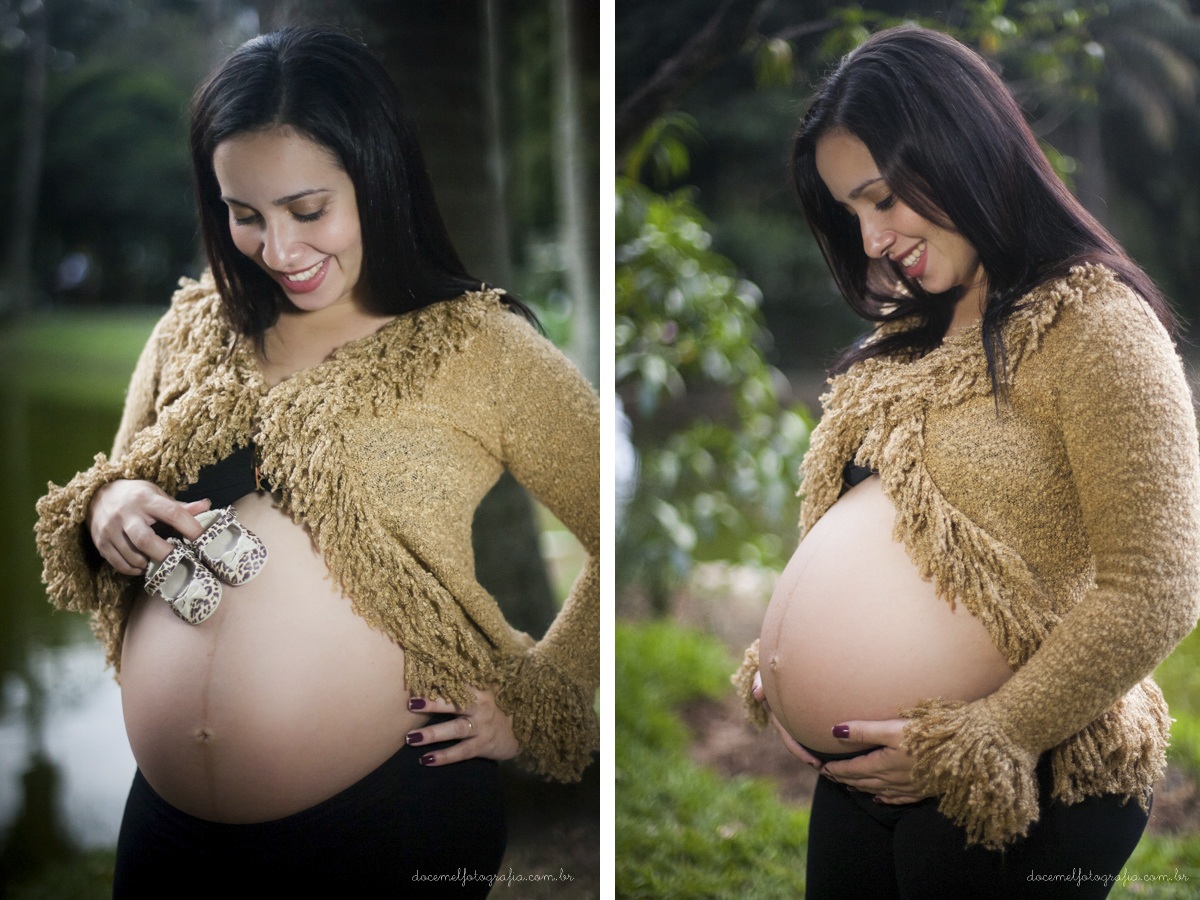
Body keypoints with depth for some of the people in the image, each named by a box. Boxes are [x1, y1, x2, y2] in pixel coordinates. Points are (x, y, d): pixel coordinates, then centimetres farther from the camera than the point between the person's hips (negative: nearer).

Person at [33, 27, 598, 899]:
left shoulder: (479, 349, -6)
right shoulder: (191, 329, 7)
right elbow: (111, 494, 16)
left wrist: (535, 704, -6)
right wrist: (105, 514, -6)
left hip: (393, 818, -4)